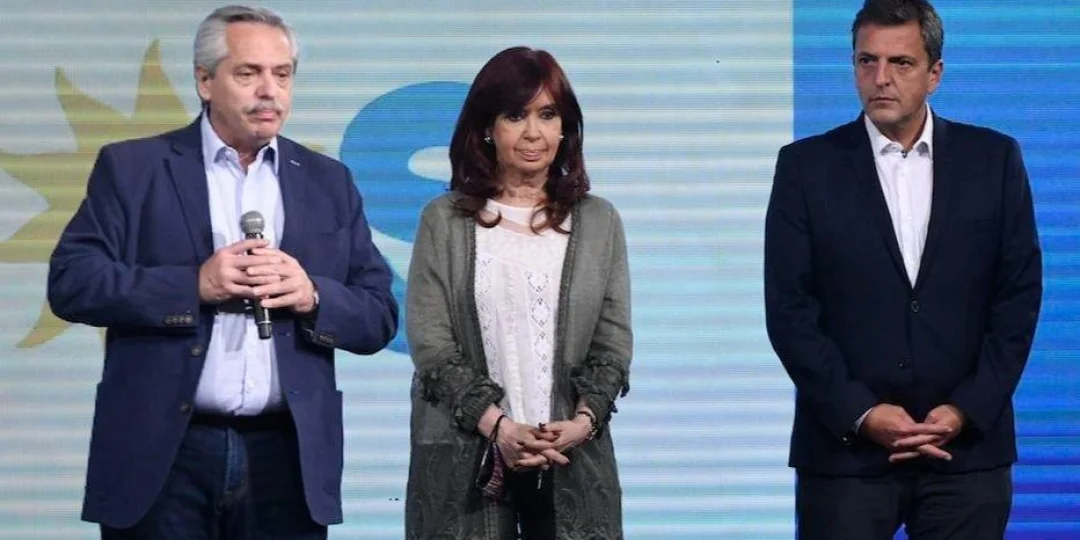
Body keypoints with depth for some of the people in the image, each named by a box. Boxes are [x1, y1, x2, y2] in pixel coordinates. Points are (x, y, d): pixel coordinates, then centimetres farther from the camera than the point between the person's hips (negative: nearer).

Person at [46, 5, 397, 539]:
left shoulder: (328, 182, 12)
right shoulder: (132, 168, 4)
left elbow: (379, 319, 8)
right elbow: (71, 281, -6)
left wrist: (312, 296, -12)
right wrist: (194, 285, -16)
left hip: (287, 456, 2)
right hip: (162, 455, -2)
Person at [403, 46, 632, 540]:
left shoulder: (599, 222, 10)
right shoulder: (445, 221, 4)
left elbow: (613, 342, 6)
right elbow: (429, 342, -3)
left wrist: (583, 420, -11)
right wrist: (498, 426, -14)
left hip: (572, 458, 1)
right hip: (465, 455, -1)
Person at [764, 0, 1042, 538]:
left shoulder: (994, 159, 5)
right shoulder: (807, 166, 2)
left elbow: (1019, 294, 3)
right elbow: (789, 308, -2)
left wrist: (966, 410, -6)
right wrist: (861, 414, -10)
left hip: (968, 447, 1)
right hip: (845, 449, -1)